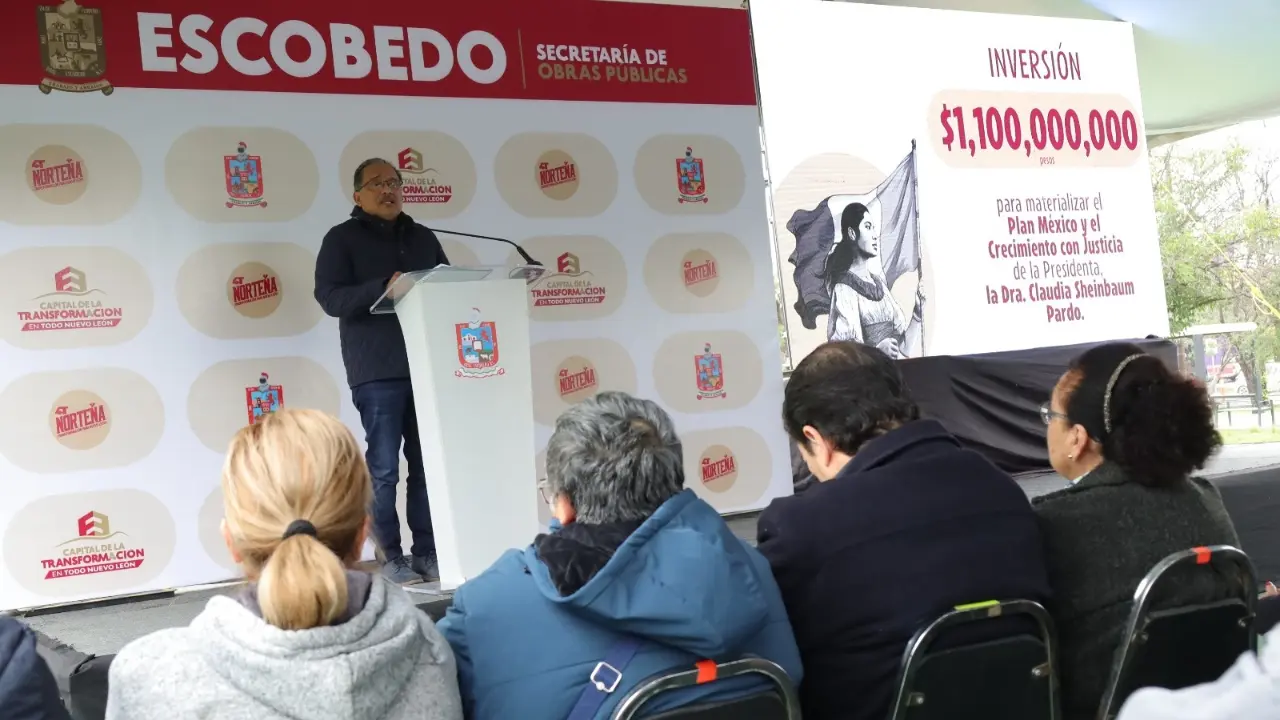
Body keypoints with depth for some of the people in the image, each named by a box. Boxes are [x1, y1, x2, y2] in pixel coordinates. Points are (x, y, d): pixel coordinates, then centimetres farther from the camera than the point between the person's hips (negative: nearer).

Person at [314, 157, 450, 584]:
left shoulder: (423, 238, 18)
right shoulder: (343, 239, 3)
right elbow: (329, 298, -8)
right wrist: (384, 287, -21)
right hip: (377, 372, -4)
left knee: (427, 465, 5)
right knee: (383, 469, -3)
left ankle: (426, 552, 13)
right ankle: (391, 558, 6)